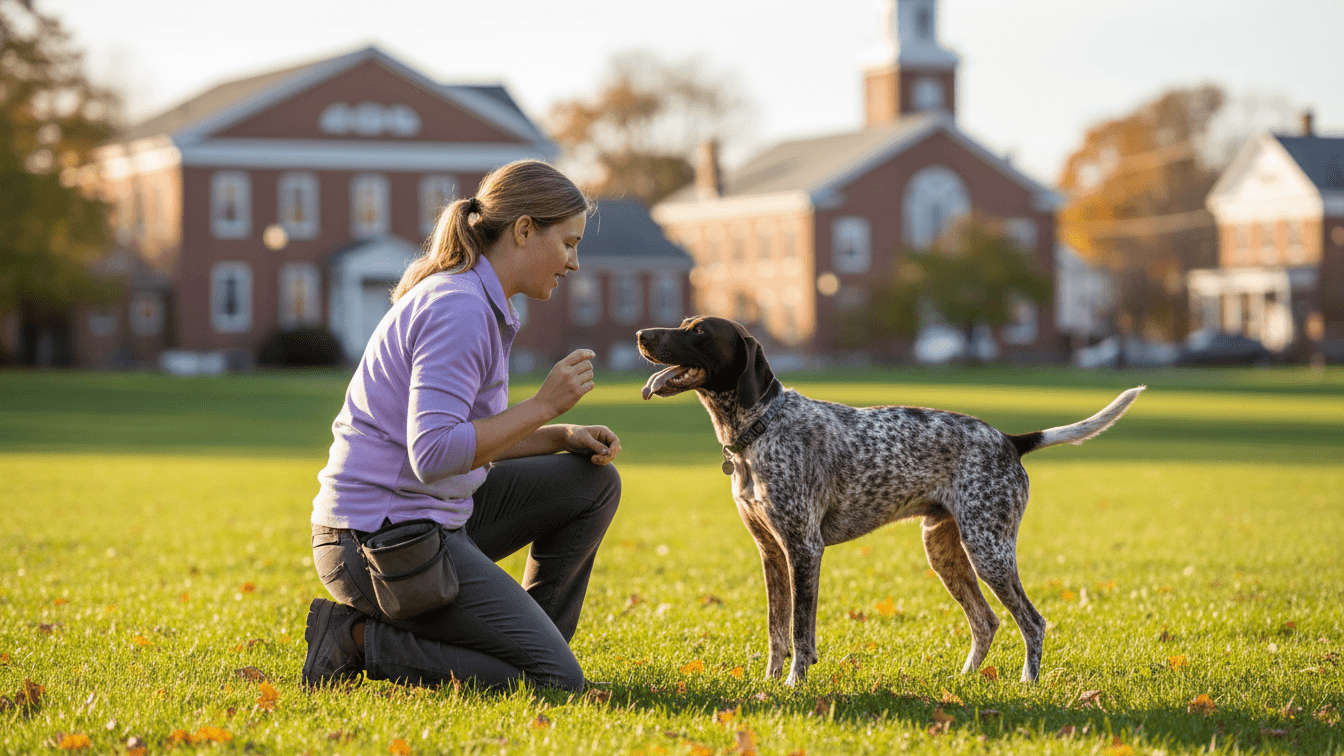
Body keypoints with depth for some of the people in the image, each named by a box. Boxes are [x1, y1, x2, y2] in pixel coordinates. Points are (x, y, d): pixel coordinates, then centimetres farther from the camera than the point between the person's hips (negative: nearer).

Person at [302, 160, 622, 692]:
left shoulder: (481, 305, 14)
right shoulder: (458, 309, -18)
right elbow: (434, 454, -26)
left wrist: (564, 437, 5)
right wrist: (544, 405, -18)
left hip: (431, 517, 10)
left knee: (595, 482, 13)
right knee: (558, 684, -11)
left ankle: (529, 641, 15)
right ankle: (361, 641, -6)